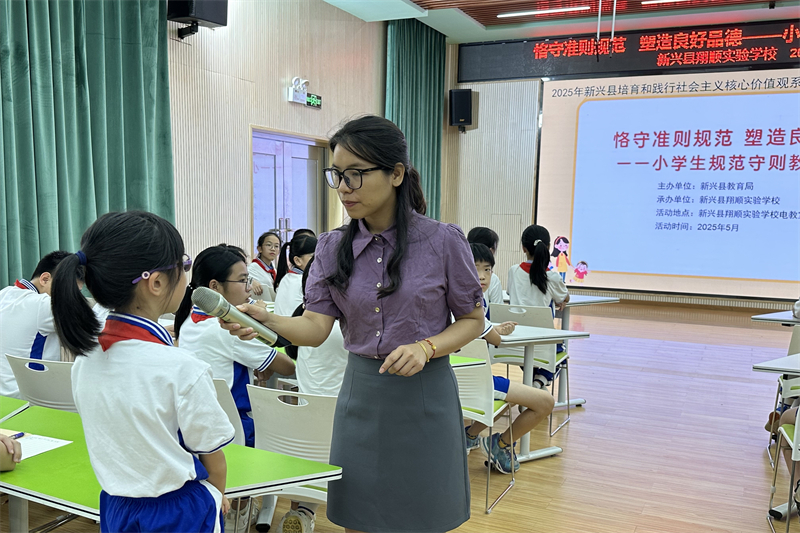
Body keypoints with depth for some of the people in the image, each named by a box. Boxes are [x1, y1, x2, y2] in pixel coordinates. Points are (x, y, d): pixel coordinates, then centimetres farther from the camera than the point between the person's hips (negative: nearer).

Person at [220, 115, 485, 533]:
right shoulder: (333, 248, 1)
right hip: (361, 393, 3)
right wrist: (265, 321, -26)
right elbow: (316, 326, -7)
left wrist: (425, 348, -18)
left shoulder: (443, 241, -9)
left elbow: (472, 320, 0)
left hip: (424, 394, -2)